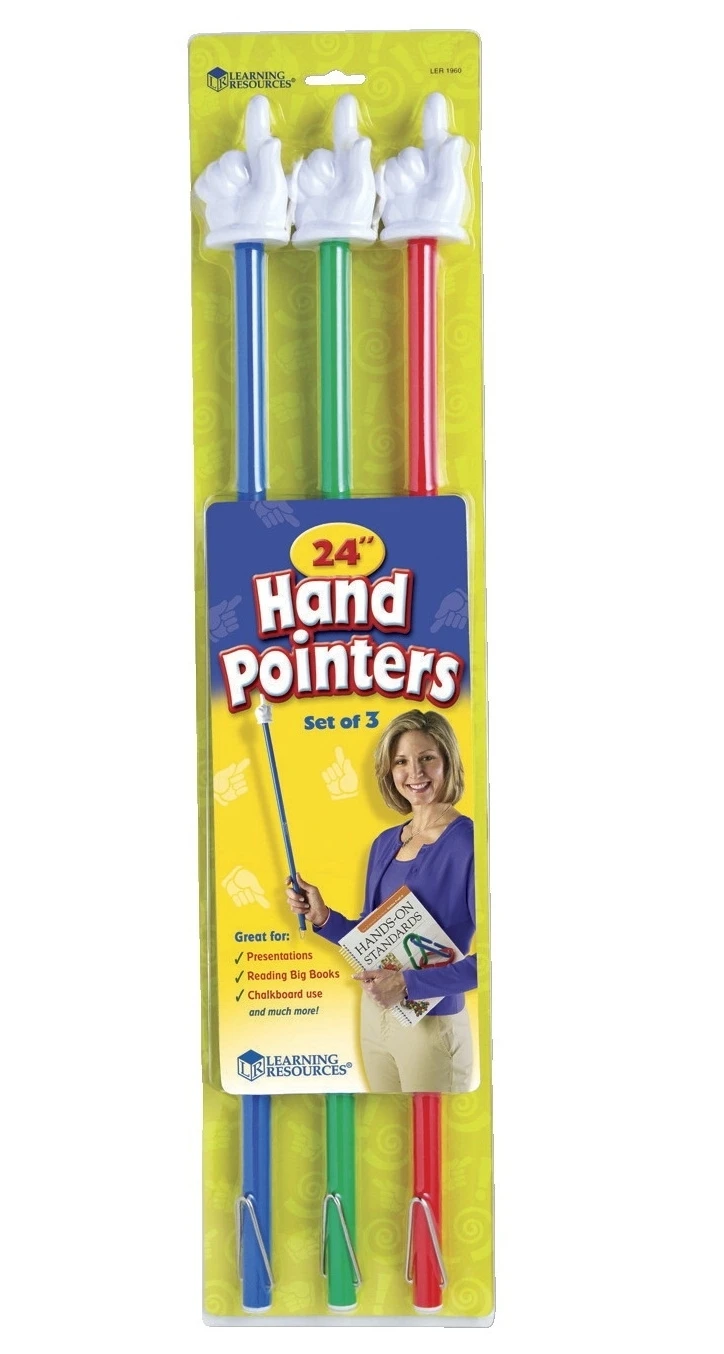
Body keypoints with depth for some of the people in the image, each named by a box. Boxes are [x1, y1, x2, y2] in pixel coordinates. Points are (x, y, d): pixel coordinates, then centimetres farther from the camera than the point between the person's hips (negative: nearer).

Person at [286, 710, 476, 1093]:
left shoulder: (468, 841, -17)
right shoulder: (385, 843, 5)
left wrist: (409, 982, -24)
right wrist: (322, 917, -2)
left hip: (433, 1025, -7)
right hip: (374, 1015, 7)